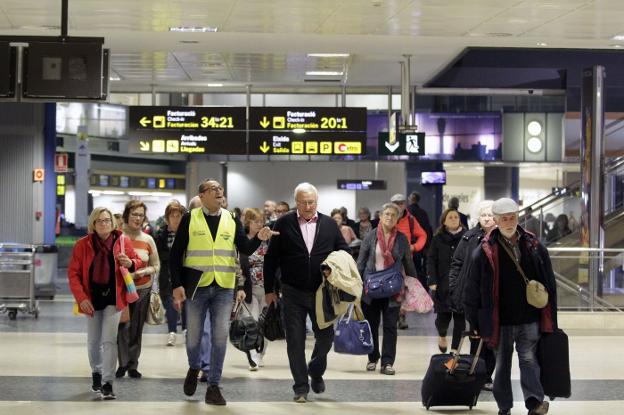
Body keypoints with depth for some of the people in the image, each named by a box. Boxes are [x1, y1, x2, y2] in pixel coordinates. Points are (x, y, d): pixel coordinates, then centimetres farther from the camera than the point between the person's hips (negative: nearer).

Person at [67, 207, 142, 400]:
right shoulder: (82, 244, -4)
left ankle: (107, 383, -11)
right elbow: (73, 273, -3)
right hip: (92, 298, 2)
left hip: (113, 297, -2)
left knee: (109, 340, -12)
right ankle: (96, 373, 39)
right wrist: (81, 298, -14)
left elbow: (138, 262, 7)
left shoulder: (122, 241, -4)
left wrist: (130, 263, -18)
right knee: (94, 341, 14)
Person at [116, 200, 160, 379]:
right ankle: (122, 363, 3)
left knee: (136, 329, 3)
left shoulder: (148, 240, 6)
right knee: (123, 327, -9)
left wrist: (144, 272, -7)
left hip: (142, 289, 2)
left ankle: (133, 365, 12)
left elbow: (156, 265, 12)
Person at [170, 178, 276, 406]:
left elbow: (246, 249, -1)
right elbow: (175, 253, -2)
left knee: (220, 337, -2)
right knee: (194, 335, 7)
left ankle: (213, 387, 5)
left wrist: (259, 238, -22)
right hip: (196, 286, -2)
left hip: (223, 287, 2)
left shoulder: (232, 220, 7)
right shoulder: (189, 219, 0)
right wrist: (177, 285, -10)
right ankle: (194, 368, 37)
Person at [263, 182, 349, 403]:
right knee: (295, 341, 1)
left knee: (326, 336, 6)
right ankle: (301, 387, 10)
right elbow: (271, 258, 1)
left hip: (322, 292, 2)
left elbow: (344, 252, 10)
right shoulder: (284, 224, -2)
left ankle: (316, 371, 34)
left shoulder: (329, 224, 4)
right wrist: (269, 289, 1)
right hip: (293, 293, -2)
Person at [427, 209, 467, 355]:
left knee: (460, 317, 0)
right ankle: (442, 335, 32)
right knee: (443, 316, -2)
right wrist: (432, 281, -7)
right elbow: (431, 260, 2)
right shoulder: (438, 239, 4)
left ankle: (455, 348, 13)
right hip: (443, 284, 0)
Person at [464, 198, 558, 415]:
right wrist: (475, 322, -1)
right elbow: (473, 289, -1)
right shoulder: (485, 251, -5)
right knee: (502, 363, 11)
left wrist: (549, 317, 7)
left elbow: (548, 283, 8)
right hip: (500, 320, 0)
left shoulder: (534, 246, 2)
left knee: (528, 358, -6)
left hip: (529, 318, 0)